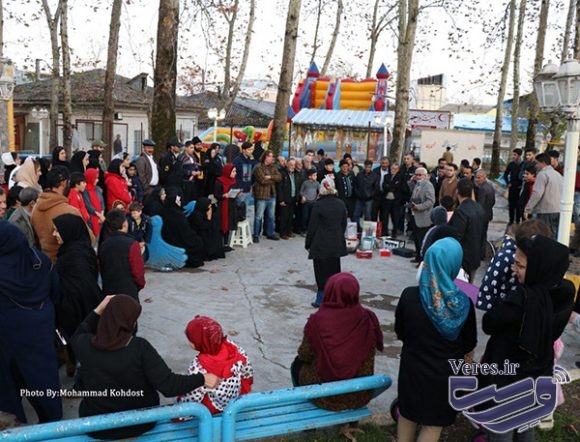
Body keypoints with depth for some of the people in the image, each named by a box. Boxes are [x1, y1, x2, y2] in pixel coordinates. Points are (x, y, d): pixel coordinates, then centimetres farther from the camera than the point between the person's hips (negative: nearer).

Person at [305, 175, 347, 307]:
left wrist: (308, 243, 1)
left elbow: (312, 226, -10)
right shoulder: (341, 204, 2)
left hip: (321, 244, -4)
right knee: (334, 270, 13)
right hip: (336, 244, 5)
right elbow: (344, 225, 10)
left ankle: (321, 299, 7)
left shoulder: (319, 205, -14)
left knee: (322, 272, 3)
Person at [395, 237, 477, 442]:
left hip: (412, 368, 1)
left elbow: (400, 332, -3)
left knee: (407, 414, 24)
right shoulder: (463, 303, -20)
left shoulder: (409, 295, -20)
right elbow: (470, 343, -4)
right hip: (445, 373, -1)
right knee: (433, 424, 17)